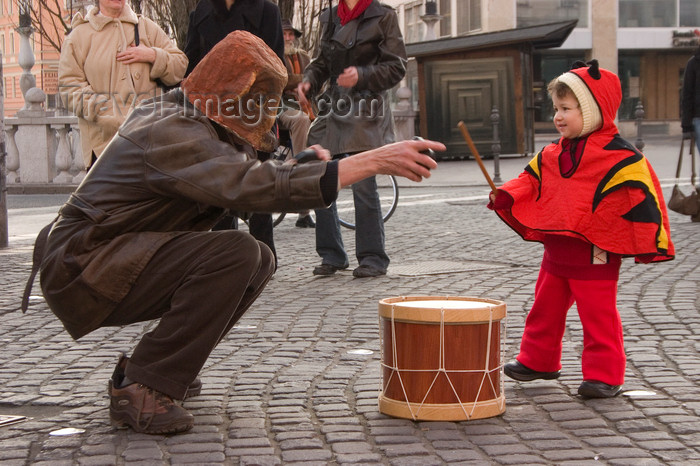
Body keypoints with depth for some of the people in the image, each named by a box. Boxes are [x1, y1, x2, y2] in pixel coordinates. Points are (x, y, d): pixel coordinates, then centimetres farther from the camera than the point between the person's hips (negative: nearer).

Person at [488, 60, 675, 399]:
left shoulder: (619, 157, -14)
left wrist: (645, 245, -16)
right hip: (556, 249, 7)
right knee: (545, 310, 19)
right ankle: (537, 361, 35)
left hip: (595, 254, -7)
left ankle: (603, 375, 7)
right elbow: (531, 182, 16)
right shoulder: (552, 155, 7)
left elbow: (640, 197, -15)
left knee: (598, 315, -1)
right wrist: (505, 196, -2)